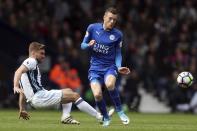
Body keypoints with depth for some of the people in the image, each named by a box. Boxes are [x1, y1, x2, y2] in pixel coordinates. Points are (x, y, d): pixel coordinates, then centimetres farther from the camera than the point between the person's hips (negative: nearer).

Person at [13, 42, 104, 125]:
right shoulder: (31, 61, -1)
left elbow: (23, 92, 28)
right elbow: (18, 72, -21)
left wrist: (22, 109, 28)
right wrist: (16, 87, -37)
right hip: (38, 97, -10)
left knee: (69, 91, 23)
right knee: (75, 96, -9)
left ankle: (66, 117, 1)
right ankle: (99, 116, -11)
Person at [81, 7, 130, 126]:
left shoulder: (118, 35, -2)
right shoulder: (93, 28, -1)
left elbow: (118, 53, 6)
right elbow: (83, 45, 7)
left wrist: (119, 67, -11)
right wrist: (89, 45, -16)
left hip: (110, 67, -1)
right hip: (95, 68, 1)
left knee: (110, 84, -35)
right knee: (97, 94, -22)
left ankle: (120, 111, -11)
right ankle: (106, 118, 6)